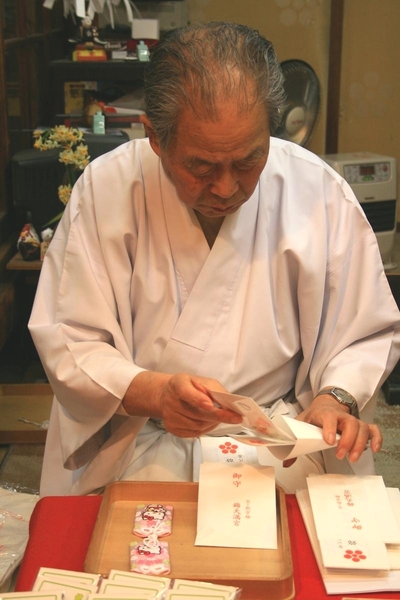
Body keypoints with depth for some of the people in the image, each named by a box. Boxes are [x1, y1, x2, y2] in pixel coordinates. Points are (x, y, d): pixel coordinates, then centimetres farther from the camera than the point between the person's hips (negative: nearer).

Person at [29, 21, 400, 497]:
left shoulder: (321, 194, -8)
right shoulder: (104, 189, -10)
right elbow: (66, 342, -7)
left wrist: (336, 398, -18)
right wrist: (153, 392, -26)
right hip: (141, 437, -2)